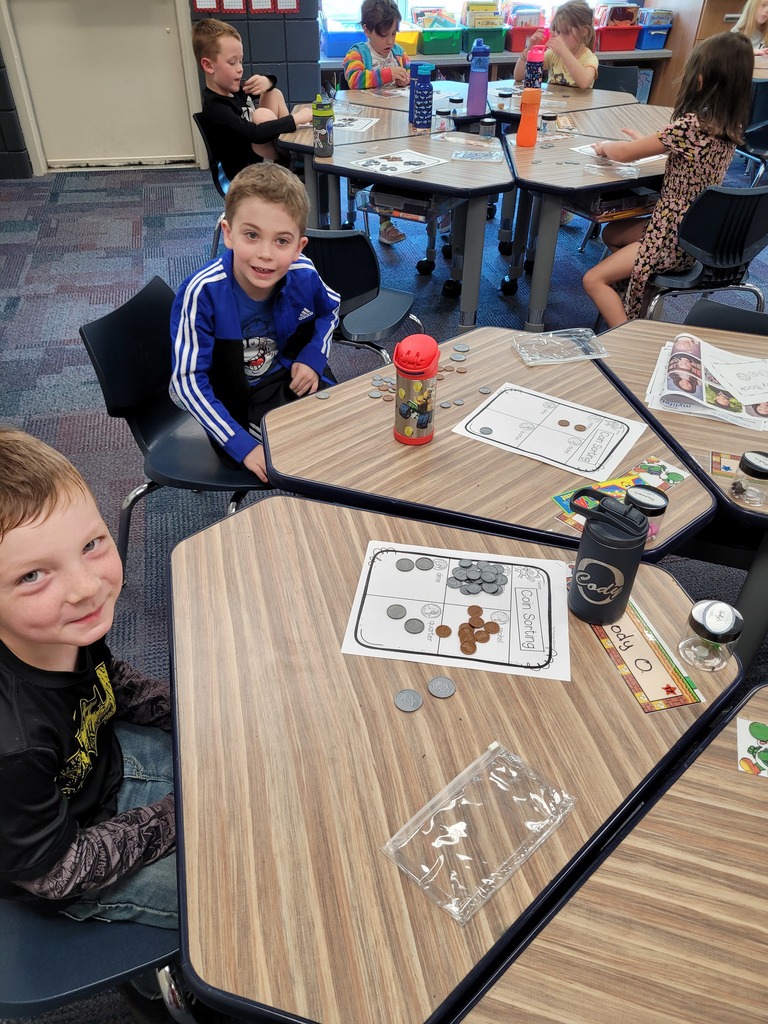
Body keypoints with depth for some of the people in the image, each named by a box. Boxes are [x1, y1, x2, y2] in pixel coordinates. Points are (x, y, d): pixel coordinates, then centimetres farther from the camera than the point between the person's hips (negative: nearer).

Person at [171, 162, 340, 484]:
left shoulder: (304, 275, -15)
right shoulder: (202, 292, -27)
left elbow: (330, 310, 10)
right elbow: (188, 380, -23)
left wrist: (314, 358, -7)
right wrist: (243, 446, -28)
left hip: (289, 382, 4)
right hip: (231, 405, -4)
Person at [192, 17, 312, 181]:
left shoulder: (234, 88, 5)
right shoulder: (215, 107, -22)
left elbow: (270, 83, 20)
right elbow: (256, 134, -34)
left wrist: (266, 82, -6)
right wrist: (297, 119, -31)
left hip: (262, 158, 10)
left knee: (275, 93, 12)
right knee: (263, 115, -28)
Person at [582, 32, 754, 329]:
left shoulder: (689, 126, -24)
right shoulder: (731, 127, 0)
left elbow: (625, 154, -14)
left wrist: (603, 146, 6)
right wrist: (648, 141, 21)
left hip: (675, 241, -9)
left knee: (593, 280, -6)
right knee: (611, 233, 25)